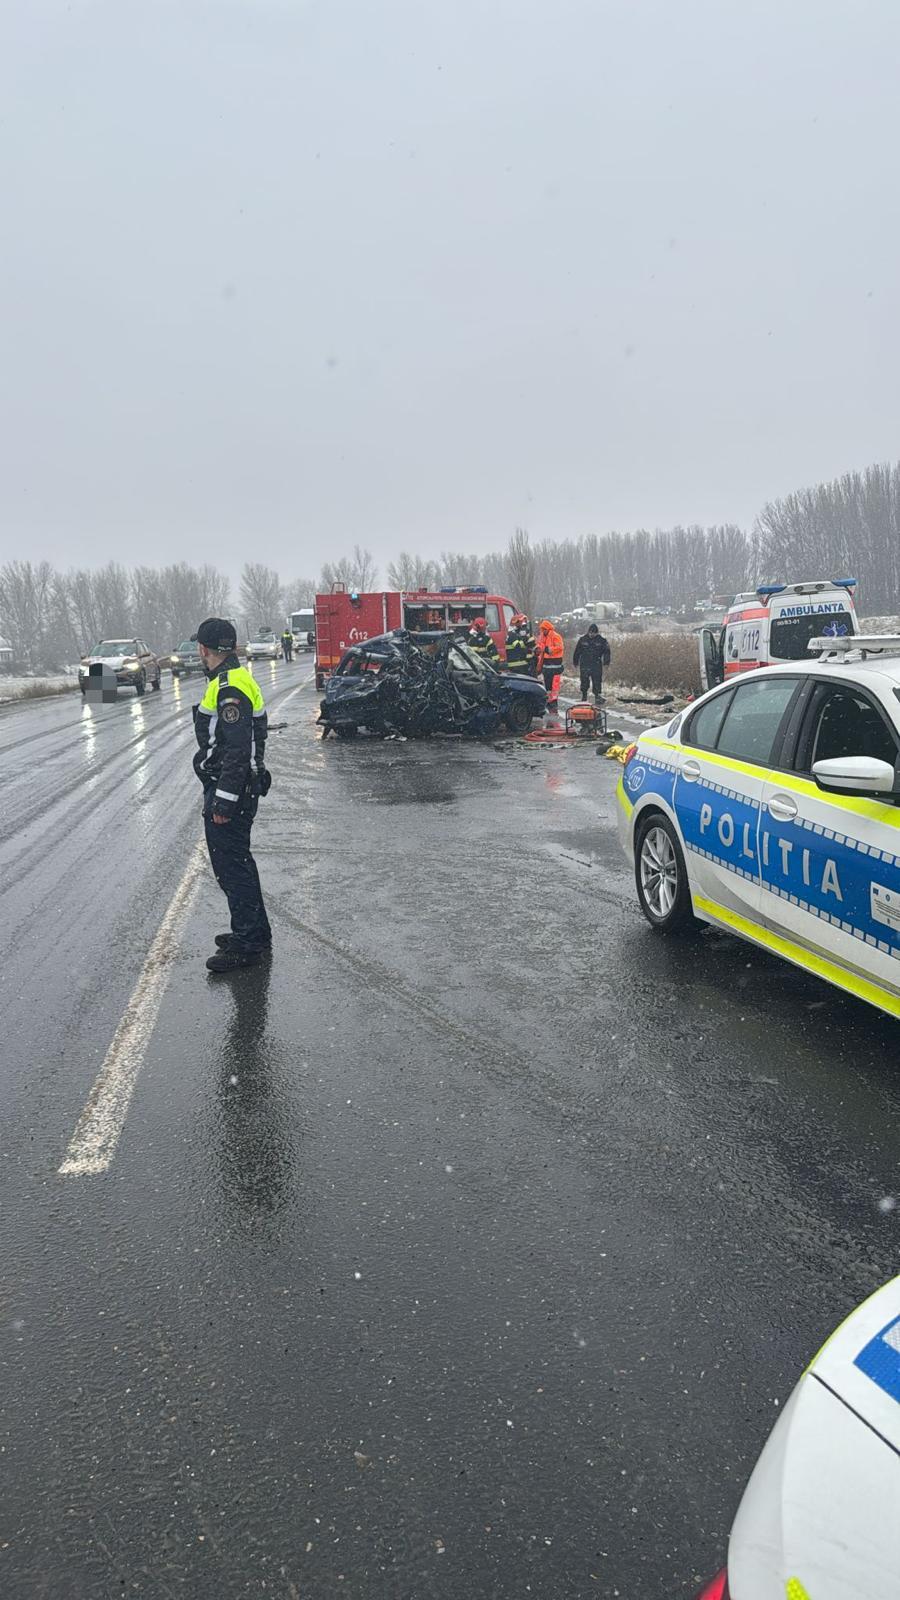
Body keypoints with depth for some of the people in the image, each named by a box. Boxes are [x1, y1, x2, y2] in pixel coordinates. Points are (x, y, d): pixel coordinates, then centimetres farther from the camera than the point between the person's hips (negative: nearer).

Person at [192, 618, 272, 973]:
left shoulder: (229, 688, -20)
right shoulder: (238, 679, 14)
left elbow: (237, 750, -25)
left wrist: (224, 801, -24)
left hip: (228, 791, -11)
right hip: (236, 790, 11)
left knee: (232, 867, -4)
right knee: (238, 863, 19)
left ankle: (247, 944, 3)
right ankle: (255, 933, 30)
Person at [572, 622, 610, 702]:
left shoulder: (601, 640, 1)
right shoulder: (583, 639, 2)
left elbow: (606, 651, 5)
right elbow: (577, 651, 10)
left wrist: (606, 662, -3)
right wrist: (576, 662, 11)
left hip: (597, 665, -1)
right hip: (584, 665, 1)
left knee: (597, 682, -2)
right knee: (584, 682, 5)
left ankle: (597, 697, 3)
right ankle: (584, 697, 20)